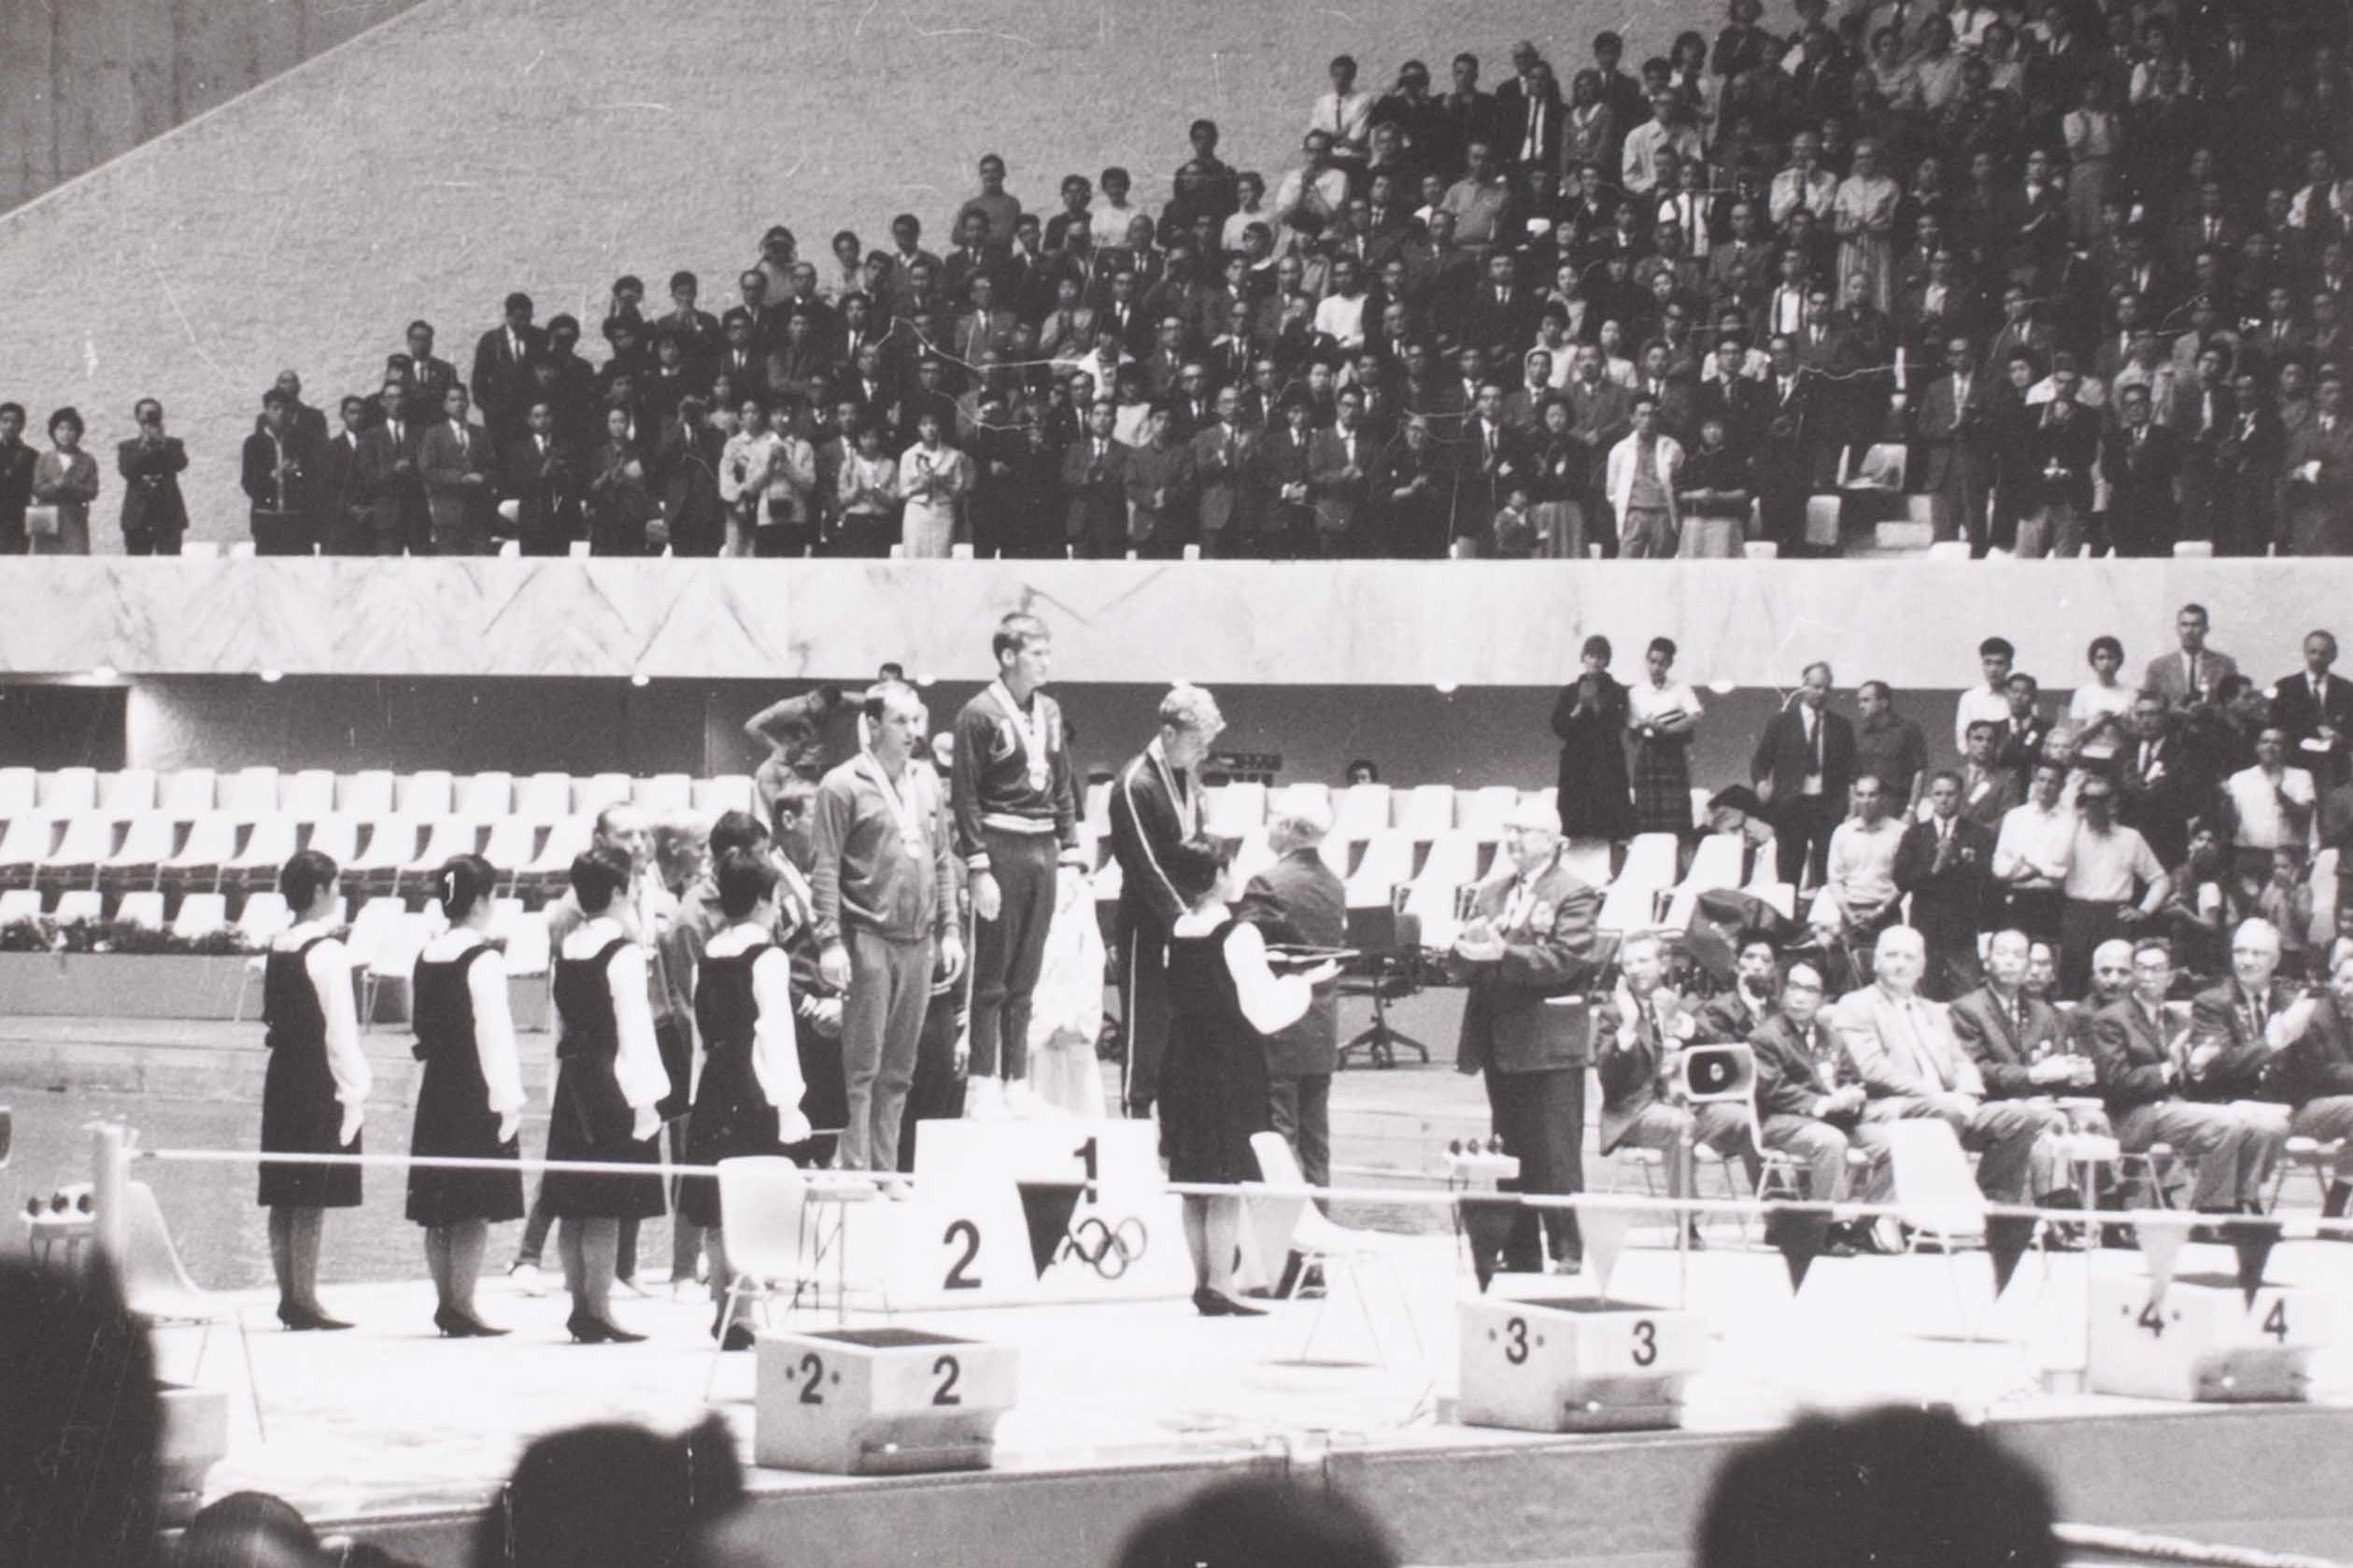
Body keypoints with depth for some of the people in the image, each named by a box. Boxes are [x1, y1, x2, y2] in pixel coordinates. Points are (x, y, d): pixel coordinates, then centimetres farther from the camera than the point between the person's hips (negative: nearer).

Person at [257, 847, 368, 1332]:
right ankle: (304, 1301, -4)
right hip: (319, 1085, -8)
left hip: (281, 1078, 8)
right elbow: (339, 1028, -16)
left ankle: (288, 1295, 15)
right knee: (313, 1198, -5)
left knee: (284, 1196, 10)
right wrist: (355, 1089, -12)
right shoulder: (327, 952, -14)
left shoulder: (277, 949, 11)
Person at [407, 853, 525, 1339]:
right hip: (475, 1095, -7)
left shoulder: (426, 957, 9)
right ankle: (461, 1307, -5)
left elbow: (421, 1025, 13)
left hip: (435, 1093, 7)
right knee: (475, 1208, -3)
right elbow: (495, 1032, -16)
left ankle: (444, 1301, 17)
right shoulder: (483, 960, -13)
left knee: (440, 1210, 11)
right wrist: (508, 1098, -14)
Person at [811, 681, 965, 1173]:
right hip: (868, 939, -6)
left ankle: (886, 1174, 15)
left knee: (899, 1068, 9)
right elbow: (826, 870, -8)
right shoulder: (843, 786, -6)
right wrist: (830, 941, -14)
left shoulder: (926, 781, 13)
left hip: (919, 942, 6)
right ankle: (855, 1174, -1)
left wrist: (949, 929, 12)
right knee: (862, 1066, -4)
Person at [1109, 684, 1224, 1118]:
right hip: (1148, 930, -8)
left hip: (1184, 930, 8)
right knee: (1146, 1032, -2)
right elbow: (1147, 869, -20)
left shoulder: (1187, 779, 10)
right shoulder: (1135, 785, -17)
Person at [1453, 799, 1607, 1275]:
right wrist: (1468, 945, -10)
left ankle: (1568, 1253, -1)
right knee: (1510, 1154, 10)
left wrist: (1501, 953, -25)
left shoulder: (1574, 896, -4)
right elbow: (1465, 959, 14)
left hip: (1550, 1045, -7)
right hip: (1501, 1045, 7)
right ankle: (1519, 1255, 14)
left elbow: (1564, 961, -17)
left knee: (1555, 1158, -5)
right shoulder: (1491, 892, 17)